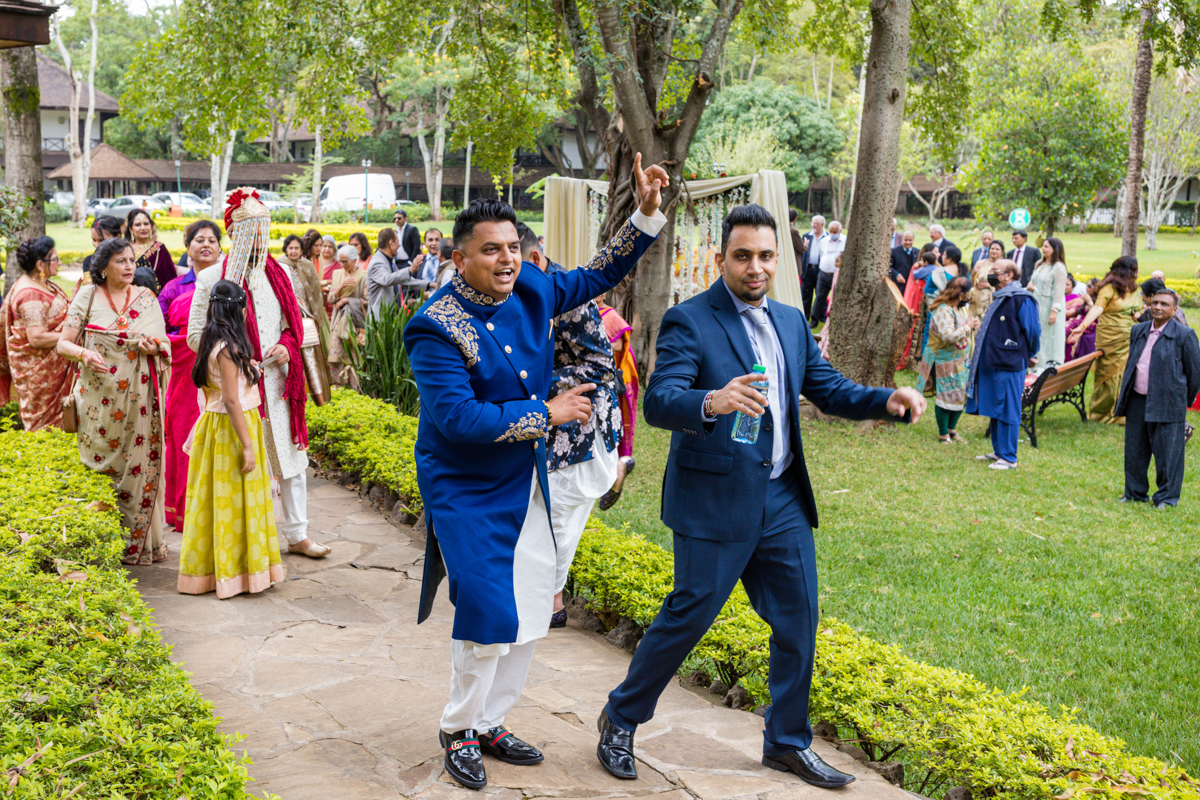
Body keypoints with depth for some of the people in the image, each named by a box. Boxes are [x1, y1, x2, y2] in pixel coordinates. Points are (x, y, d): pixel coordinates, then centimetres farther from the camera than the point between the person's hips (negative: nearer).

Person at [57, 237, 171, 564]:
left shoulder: (146, 298, 8)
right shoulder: (87, 296, 4)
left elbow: (165, 348, 9)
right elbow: (63, 343, 1)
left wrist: (153, 346, -14)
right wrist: (85, 354, -20)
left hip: (138, 397, 1)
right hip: (99, 397, -1)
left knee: (139, 467, 0)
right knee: (100, 467, 0)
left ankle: (138, 543, 10)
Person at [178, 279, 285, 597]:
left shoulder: (212, 342, 8)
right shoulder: (229, 346, -19)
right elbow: (231, 400, -22)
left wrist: (245, 366, 36)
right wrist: (247, 446, -20)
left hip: (215, 424, 9)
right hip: (233, 428, -9)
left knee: (218, 500, 14)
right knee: (236, 500, 0)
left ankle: (208, 567, 23)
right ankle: (235, 571, 9)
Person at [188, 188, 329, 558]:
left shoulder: (276, 275, 10)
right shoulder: (212, 280, -4)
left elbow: (294, 322, 17)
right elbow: (196, 335, -2)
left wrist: (287, 346, -4)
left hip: (276, 383, 5)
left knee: (291, 457, 9)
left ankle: (296, 534, 21)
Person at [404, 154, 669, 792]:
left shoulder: (530, 291, -2)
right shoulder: (436, 326, -22)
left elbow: (598, 276, 13)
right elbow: (458, 418, -28)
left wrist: (647, 212, 1)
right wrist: (547, 416, -21)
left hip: (528, 486, 8)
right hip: (467, 494, -7)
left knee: (530, 612, 13)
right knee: (489, 615, -8)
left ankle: (489, 723, 31)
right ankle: (458, 729, 18)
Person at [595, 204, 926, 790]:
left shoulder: (791, 321, 11)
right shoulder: (688, 321, -11)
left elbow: (827, 387, 15)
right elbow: (658, 402, -22)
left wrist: (887, 401, -4)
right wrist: (713, 402, -43)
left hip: (783, 500, 7)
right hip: (714, 501, -7)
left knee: (798, 620, 11)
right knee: (688, 615, 1)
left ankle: (787, 742, 29)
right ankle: (620, 718, 24)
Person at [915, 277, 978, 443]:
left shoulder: (962, 308, 7)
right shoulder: (943, 311, -23)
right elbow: (948, 336, -34)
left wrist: (974, 324, 2)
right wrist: (967, 327, -22)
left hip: (961, 361, 9)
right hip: (945, 362, -9)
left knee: (962, 396, 13)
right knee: (946, 398, -1)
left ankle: (952, 429, 29)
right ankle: (943, 434, 13)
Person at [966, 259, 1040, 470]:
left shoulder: (1022, 300, -13)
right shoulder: (999, 298, 16)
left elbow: (1033, 332, -10)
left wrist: (1027, 356, 1)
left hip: (1009, 365, -9)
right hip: (992, 363, 9)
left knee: (1007, 411, -4)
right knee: (994, 409, 14)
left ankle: (1009, 458, 2)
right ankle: (998, 452, 25)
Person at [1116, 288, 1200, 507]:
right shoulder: (1138, 331, 11)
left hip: (1166, 404, -5)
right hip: (1137, 401, 5)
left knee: (1167, 452, -1)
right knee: (1134, 450, 11)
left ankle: (1166, 497, 13)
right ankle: (1135, 493, 26)